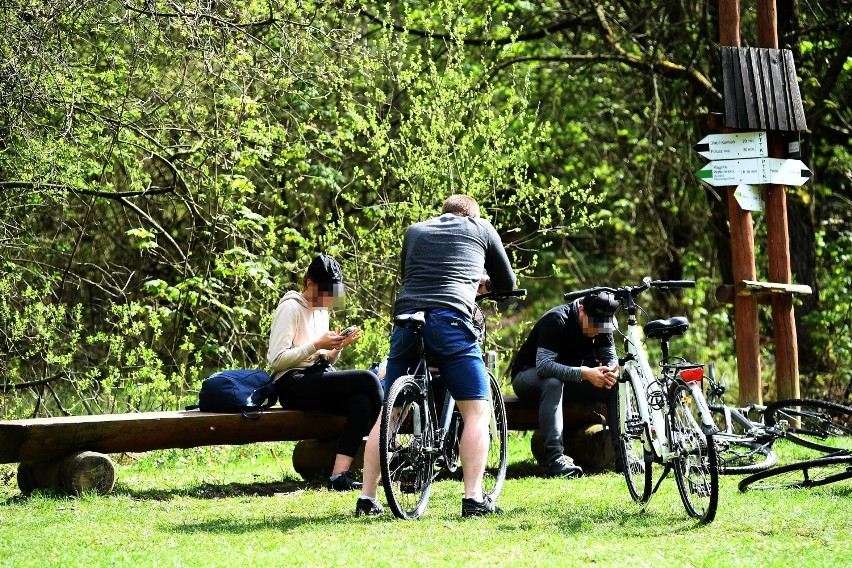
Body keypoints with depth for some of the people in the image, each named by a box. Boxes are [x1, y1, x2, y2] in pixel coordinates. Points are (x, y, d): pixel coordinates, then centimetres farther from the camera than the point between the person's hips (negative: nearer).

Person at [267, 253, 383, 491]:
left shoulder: (321, 311, 21)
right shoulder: (291, 308, -5)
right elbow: (276, 360, -13)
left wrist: (337, 347, 3)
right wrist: (317, 345, -17)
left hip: (317, 379, 8)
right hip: (294, 385, -8)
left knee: (361, 403, -24)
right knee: (368, 380, -24)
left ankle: (340, 475, -29)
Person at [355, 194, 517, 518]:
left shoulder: (414, 231, 26)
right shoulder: (481, 229, 19)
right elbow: (507, 284, 28)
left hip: (406, 318, 4)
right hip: (450, 320, -4)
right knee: (477, 410, 2)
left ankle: (366, 499, 11)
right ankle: (473, 499, -8)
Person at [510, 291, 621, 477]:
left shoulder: (601, 324, -7)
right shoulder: (557, 320, -27)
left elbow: (610, 356, -5)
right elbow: (543, 365, -36)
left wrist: (611, 372, -30)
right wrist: (583, 373, -47)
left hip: (570, 380, 6)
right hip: (528, 376, -6)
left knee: (616, 386, -17)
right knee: (553, 382, -40)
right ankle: (556, 459, -49)